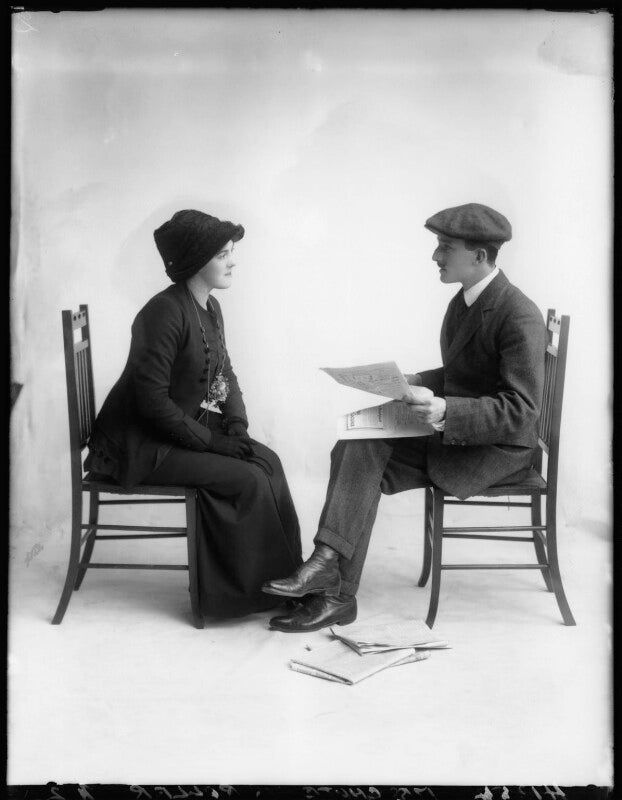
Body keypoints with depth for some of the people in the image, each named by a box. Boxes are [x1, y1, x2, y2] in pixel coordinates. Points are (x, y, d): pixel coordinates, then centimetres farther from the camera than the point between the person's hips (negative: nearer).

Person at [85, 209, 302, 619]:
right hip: (142, 444, -9)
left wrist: (236, 424, -3)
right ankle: (259, 586, -3)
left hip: (186, 428, 9)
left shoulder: (211, 309, 8)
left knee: (268, 461, -7)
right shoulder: (165, 312, -21)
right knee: (247, 478, -19)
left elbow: (225, 375, 14)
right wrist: (210, 440, -22)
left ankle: (284, 578, -1)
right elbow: (152, 400, -25)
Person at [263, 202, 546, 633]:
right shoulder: (464, 302, 11)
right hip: (451, 433, 9)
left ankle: (328, 562, -14)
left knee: (364, 454, -23)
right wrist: (418, 383, 4)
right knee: (354, 449, -12)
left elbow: (520, 412, -22)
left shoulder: (519, 316, -18)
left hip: (496, 450, -9)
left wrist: (444, 411, -34)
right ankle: (333, 592, -14)